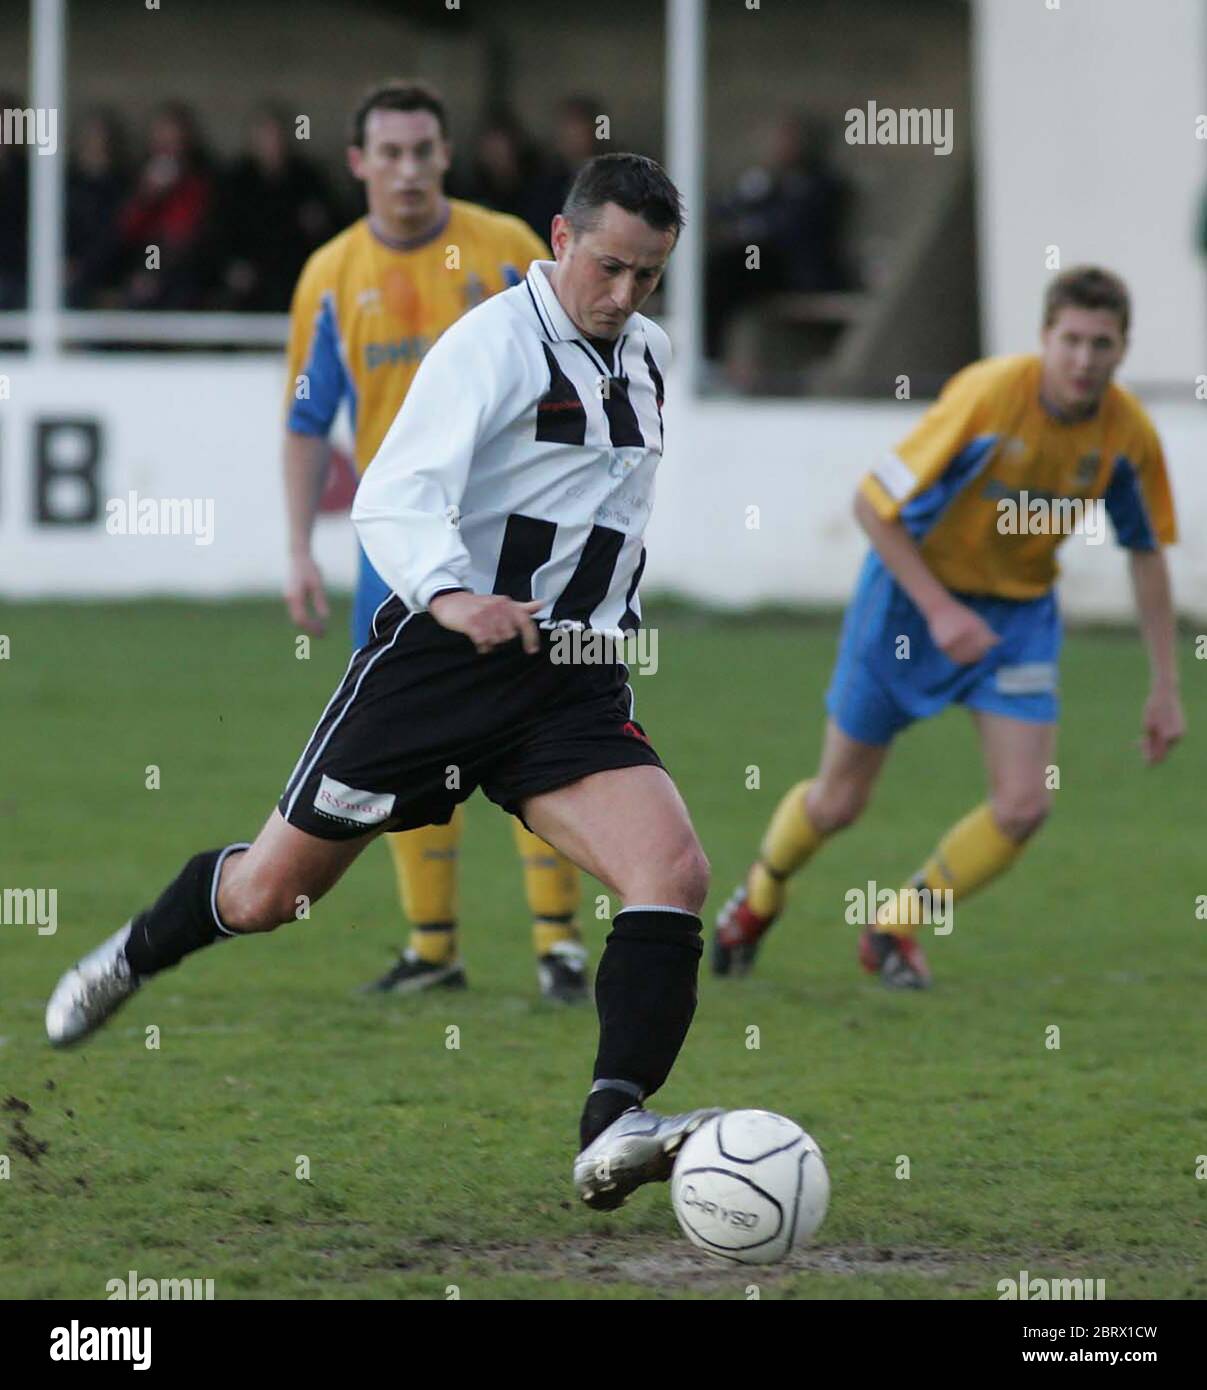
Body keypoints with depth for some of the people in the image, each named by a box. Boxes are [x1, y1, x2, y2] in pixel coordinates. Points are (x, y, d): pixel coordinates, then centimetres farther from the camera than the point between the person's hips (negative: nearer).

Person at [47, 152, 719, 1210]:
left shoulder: (649, 353, 12)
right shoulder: (495, 341, -12)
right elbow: (395, 496, -25)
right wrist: (450, 595, -42)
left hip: (575, 682, 5)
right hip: (441, 652, -5)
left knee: (674, 870, -22)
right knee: (270, 892, 8)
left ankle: (613, 1132, -31)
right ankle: (132, 960, 41)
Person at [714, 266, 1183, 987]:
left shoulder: (1128, 432, -14)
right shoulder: (988, 395, -28)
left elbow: (1148, 551, 3)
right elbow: (873, 503, -22)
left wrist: (1166, 686, 2)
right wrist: (939, 609, -26)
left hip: (1020, 611, 4)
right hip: (914, 593, -4)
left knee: (1024, 805, -11)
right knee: (839, 801, 7)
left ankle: (895, 928, 12)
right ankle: (761, 894, 40)